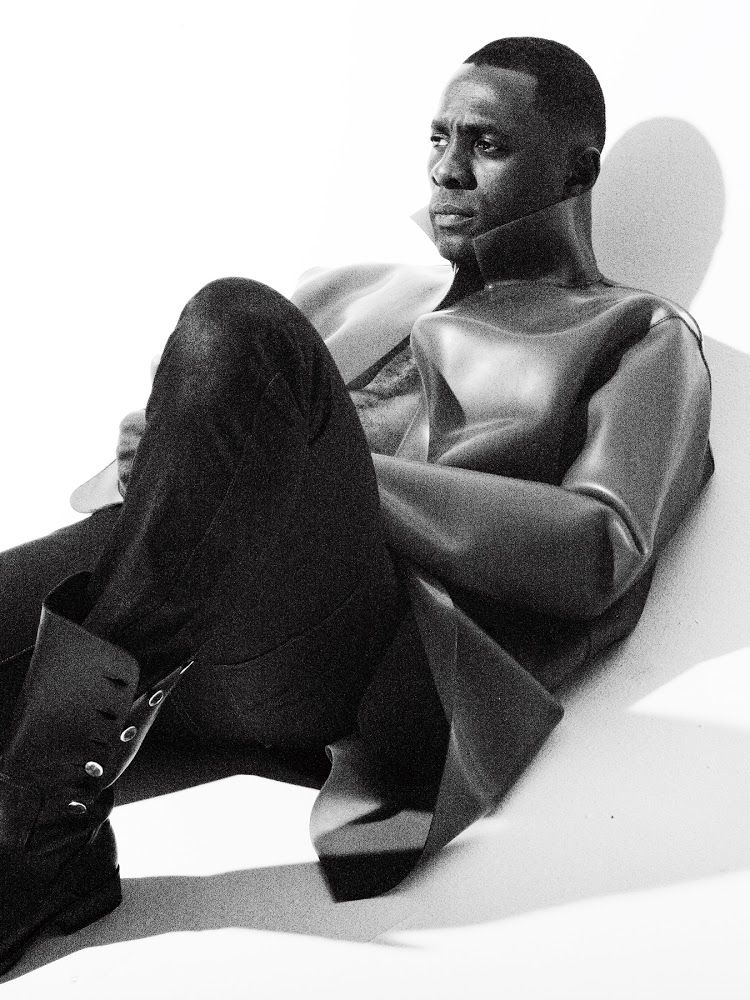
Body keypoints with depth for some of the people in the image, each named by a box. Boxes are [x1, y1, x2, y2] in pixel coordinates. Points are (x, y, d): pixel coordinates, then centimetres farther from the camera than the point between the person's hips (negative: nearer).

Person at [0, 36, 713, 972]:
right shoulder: (359, 292, 30)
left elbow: (597, 554, -2)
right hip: (170, 626, 5)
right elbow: (117, 477, 26)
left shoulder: (641, 336, 18)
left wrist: (320, 475, -8)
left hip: (358, 645, -4)